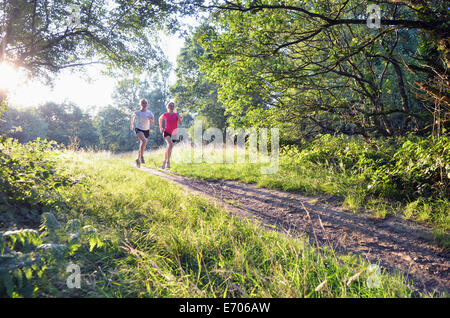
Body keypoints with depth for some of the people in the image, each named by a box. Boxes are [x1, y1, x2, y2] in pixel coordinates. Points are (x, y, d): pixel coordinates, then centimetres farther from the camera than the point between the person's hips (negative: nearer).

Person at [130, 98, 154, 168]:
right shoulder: (137, 112, -4)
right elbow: (132, 116, 19)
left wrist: (151, 119, -29)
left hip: (146, 131, 3)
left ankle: (138, 159, 34)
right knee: (144, 141, -32)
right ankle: (141, 156, -20)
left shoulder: (150, 113, -2)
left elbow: (153, 123, -9)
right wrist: (132, 124, 25)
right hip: (139, 129, -3)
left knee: (142, 146, 11)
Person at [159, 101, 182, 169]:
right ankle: (168, 161, -25)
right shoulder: (165, 115, -2)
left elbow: (181, 124, -10)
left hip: (173, 134, 3)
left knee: (168, 148, 13)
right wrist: (161, 128, 16)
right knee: (170, 144, -30)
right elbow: (160, 118, 19)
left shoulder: (176, 115, -1)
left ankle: (164, 161, 35)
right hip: (166, 132, -3)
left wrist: (178, 117, -23)